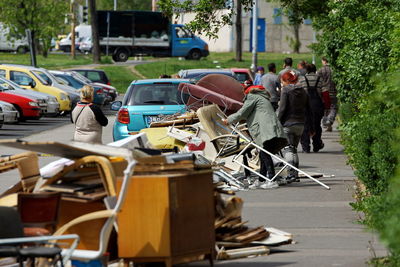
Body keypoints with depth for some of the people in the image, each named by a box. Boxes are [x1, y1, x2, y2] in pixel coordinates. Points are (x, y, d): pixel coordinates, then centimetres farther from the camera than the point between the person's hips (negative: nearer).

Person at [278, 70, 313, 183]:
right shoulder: (303, 91, 12)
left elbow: (282, 109, -12)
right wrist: (311, 127, 19)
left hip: (288, 124, -6)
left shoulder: (286, 90, -6)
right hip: (300, 124, 6)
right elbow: (308, 111, 15)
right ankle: (295, 174, 14)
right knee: (294, 149, 16)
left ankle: (291, 174, -21)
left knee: (288, 149, -8)